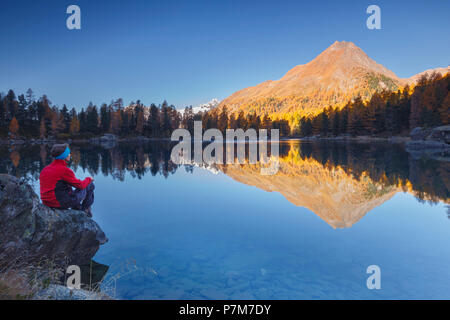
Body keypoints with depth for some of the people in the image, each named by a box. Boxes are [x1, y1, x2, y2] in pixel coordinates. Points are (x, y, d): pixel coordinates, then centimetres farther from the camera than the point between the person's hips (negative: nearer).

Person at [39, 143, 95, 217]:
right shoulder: (64, 170, -19)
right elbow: (80, 185, -12)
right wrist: (89, 179, 8)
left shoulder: (45, 169, 6)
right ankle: (85, 208, 24)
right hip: (63, 203, -8)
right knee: (90, 185, 7)